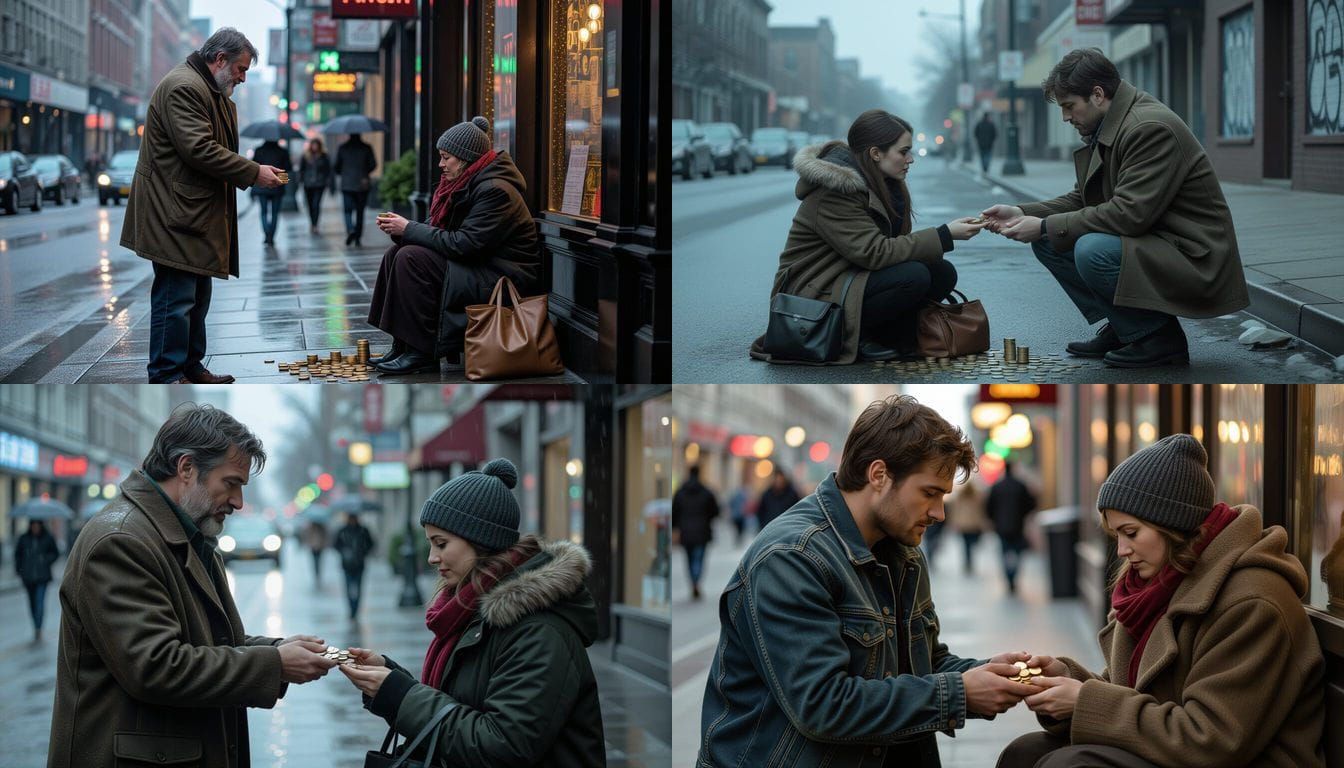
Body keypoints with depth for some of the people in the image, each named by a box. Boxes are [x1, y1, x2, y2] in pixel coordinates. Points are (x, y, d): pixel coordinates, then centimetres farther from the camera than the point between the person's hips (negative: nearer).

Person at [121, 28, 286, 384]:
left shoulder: (212, 91, 20)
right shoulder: (183, 87, -16)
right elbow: (200, 150, -24)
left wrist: (253, 174, 11)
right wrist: (254, 173, -18)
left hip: (197, 214, 11)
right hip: (174, 214, -11)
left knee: (197, 296, 16)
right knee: (176, 296, -9)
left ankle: (191, 367, 24)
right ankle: (167, 377, -7)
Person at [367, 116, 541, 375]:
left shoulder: (494, 191, -19)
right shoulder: (465, 184, 11)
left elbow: (463, 244, -23)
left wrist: (409, 230, -16)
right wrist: (401, 231, -5)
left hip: (504, 280, -10)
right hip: (479, 268, 10)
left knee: (411, 259, -22)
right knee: (396, 253, 3)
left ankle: (422, 354, -19)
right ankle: (401, 348, 0)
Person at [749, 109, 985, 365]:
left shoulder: (881, 184, 9)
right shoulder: (833, 194, -21)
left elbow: (892, 243, 8)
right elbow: (874, 252, -27)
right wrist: (945, 236, -26)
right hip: (814, 295, -10)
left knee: (943, 273, -7)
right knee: (913, 276, -28)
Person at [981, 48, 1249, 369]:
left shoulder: (1152, 128, -22)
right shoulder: (1105, 129, 8)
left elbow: (1128, 213, -27)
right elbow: (1081, 199, 14)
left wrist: (1046, 226, -21)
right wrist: (1023, 213, -1)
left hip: (1191, 259, -10)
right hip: (1147, 243, 10)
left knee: (1092, 251, -32)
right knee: (1046, 241, 4)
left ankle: (1161, 337, -10)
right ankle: (1121, 328, 8)